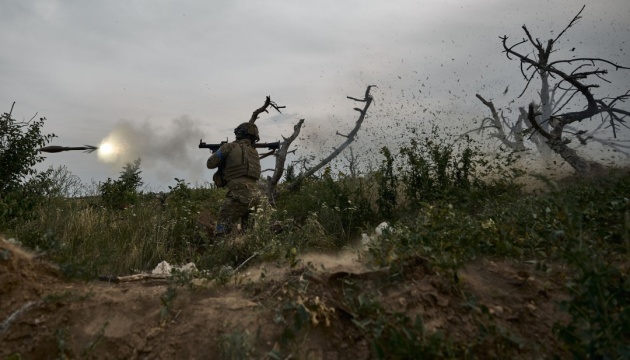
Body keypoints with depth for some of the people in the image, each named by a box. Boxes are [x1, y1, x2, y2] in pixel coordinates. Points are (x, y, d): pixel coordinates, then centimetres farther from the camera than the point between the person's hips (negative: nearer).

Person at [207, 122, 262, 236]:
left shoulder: (229, 147, 1)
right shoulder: (254, 152, 18)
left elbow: (211, 164, 11)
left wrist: (220, 154, 28)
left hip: (239, 193, -7)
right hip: (254, 194, 7)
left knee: (222, 231, -8)